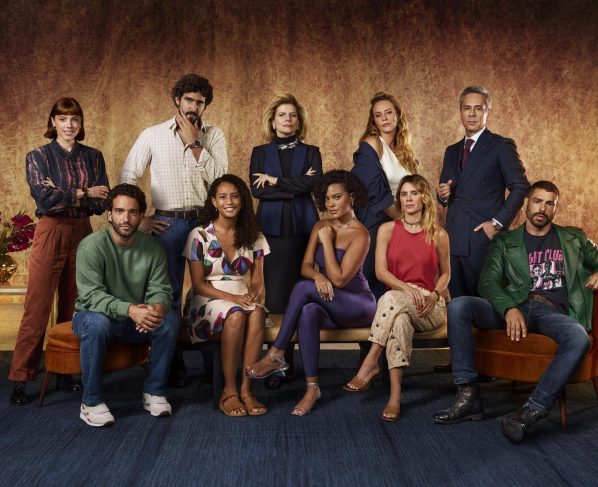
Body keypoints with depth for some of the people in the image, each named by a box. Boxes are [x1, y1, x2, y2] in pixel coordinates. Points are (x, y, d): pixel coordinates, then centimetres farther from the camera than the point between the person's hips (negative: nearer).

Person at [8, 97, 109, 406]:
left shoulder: (93, 157, 9)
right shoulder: (38, 157, 2)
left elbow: (101, 203, -1)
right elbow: (44, 198, -13)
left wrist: (62, 195, -11)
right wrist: (83, 193, -9)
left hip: (82, 234, 3)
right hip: (51, 233, -3)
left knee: (75, 307, 8)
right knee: (37, 308, -3)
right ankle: (20, 379, 5)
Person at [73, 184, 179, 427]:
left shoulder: (153, 247, -5)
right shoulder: (92, 245, -18)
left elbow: (160, 289, -8)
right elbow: (91, 295, -25)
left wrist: (157, 307, -34)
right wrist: (129, 310, -42)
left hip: (135, 320, 3)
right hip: (94, 314, -3)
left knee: (170, 318, -24)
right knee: (96, 322, -37)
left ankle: (154, 392, -8)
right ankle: (91, 402, -20)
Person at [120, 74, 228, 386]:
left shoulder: (214, 136, 6)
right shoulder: (152, 135, 4)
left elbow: (219, 177, -8)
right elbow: (127, 178, 6)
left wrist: (194, 143, -10)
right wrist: (139, 218, 0)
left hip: (206, 221, 1)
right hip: (167, 224, 0)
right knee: (168, 295, 6)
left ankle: (214, 362, 21)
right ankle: (173, 365, 19)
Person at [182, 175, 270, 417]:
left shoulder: (253, 237, 8)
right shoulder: (200, 235, -4)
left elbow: (257, 280, 7)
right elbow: (199, 285, -7)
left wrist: (255, 293, -18)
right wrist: (233, 298, -21)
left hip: (243, 299, 3)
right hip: (208, 300, -3)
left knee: (257, 313, -33)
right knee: (236, 315, -35)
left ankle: (246, 389, -28)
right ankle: (229, 391, -24)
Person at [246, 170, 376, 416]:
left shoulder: (359, 234, -12)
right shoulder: (320, 227, 9)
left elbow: (339, 279, -17)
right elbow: (305, 265, 3)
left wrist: (327, 241, -15)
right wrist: (318, 276, -20)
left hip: (358, 304, -5)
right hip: (329, 305, 5)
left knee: (303, 287, -31)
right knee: (308, 312, -34)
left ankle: (275, 356, -25)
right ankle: (312, 387, -30)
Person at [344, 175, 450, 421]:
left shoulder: (438, 234, 5)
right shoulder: (387, 230, 7)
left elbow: (445, 273, 15)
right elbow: (380, 271, -2)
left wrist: (434, 295, -7)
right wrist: (407, 288, -20)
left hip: (430, 308, -1)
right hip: (396, 303, 1)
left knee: (391, 299, -35)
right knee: (400, 319, -37)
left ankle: (370, 364, -32)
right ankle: (395, 394, -37)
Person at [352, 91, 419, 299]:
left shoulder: (404, 150, 12)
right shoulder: (371, 144, -8)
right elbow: (376, 192, -14)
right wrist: (403, 218, -8)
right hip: (375, 223, -6)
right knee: (375, 282, -3)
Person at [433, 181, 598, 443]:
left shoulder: (574, 239, 25)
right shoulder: (505, 242, 19)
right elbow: (487, 281, 5)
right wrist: (509, 309, -17)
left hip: (554, 311, 0)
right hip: (515, 307, 0)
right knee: (458, 306, -26)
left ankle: (531, 412, -36)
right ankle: (468, 396, -24)